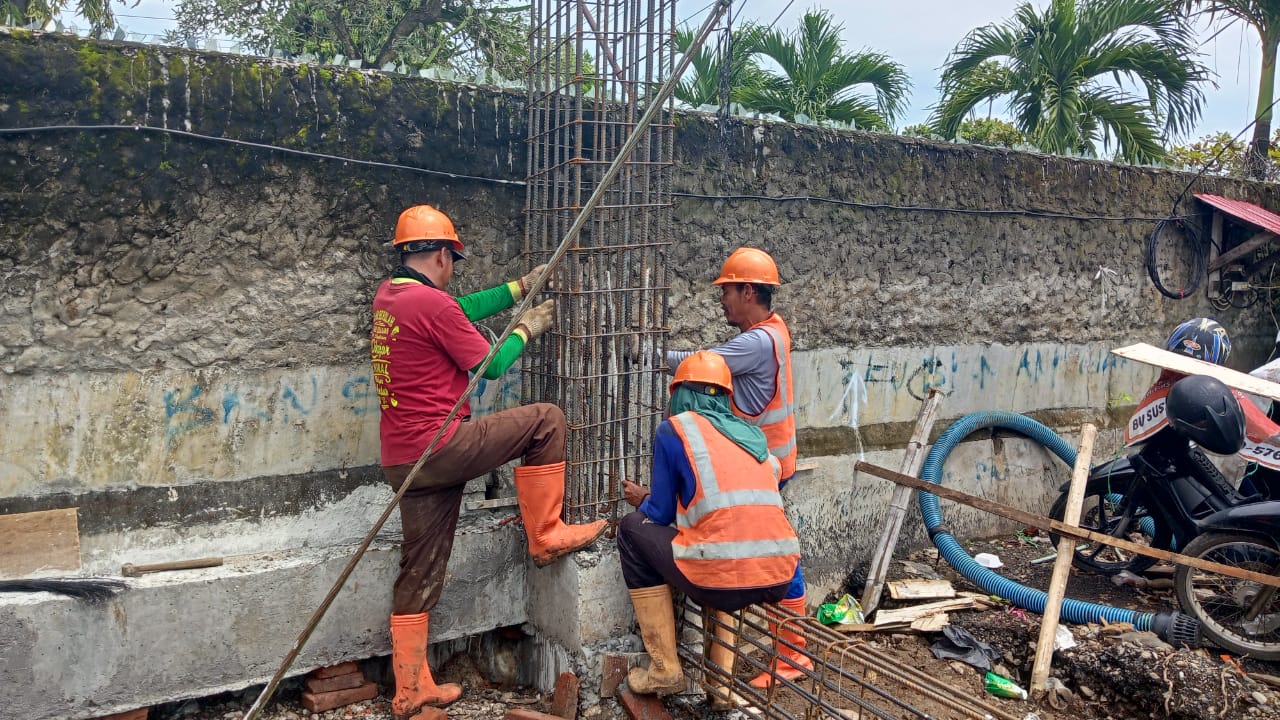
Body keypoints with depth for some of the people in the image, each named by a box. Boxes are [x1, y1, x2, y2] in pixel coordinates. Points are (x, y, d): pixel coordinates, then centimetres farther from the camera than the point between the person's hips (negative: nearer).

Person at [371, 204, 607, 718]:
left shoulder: (387, 295, 13)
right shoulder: (431, 302, -15)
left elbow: (463, 309, 24)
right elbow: (491, 364, -7)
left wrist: (520, 287, 27)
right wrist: (526, 330, 11)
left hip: (403, 459, 9)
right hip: (438, 445, -9)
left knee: (420, 575, 14)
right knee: (546, 420, 1)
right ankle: (545, 536, 8)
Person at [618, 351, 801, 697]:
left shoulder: (674, 428, 6)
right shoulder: (751, 434, 21)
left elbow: (661, 516, 9)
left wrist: (641, 500, 33)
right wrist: (661, 499, 44)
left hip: (724, 581, -6)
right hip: (778, 579, 6)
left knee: (633, 529, 17)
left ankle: (665, 669, 18)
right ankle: (722, 674, 32)